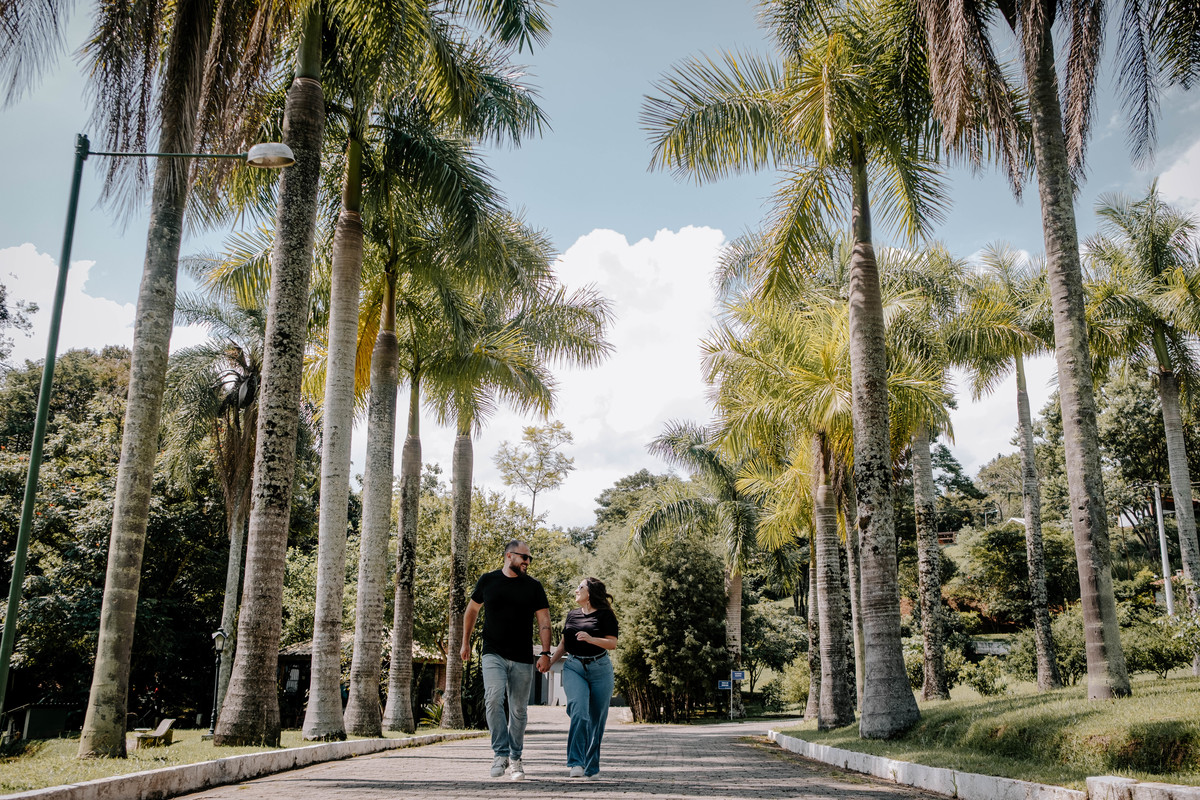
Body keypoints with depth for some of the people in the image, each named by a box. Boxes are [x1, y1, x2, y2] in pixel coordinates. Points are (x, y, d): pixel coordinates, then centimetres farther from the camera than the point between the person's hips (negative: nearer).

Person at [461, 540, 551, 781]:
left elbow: (544, 621, 2)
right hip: (493, 654, -1)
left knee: (519, 710, 6)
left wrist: (545, 653, -8)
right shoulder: (488, 580, 4)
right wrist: (465, 642, 16)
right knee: (493, 699, -21)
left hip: (523, 659, 1)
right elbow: (472, 610, 17)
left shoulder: (533, 586, 4)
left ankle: (515, 758, 21)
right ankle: (501, 754, -12)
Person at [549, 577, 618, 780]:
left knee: (596, 719, 3)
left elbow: (612, 644, -8)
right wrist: (550, 661, 6)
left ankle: (592, 768, 16)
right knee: (579, 712, -21)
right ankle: (576, 763, -20)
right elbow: (563, 644, 20)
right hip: (574, 668, 2)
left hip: (599, 669, -2)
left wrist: (591, 639, -23)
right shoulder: (572, 615, 15)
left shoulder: (605, 615, 0)